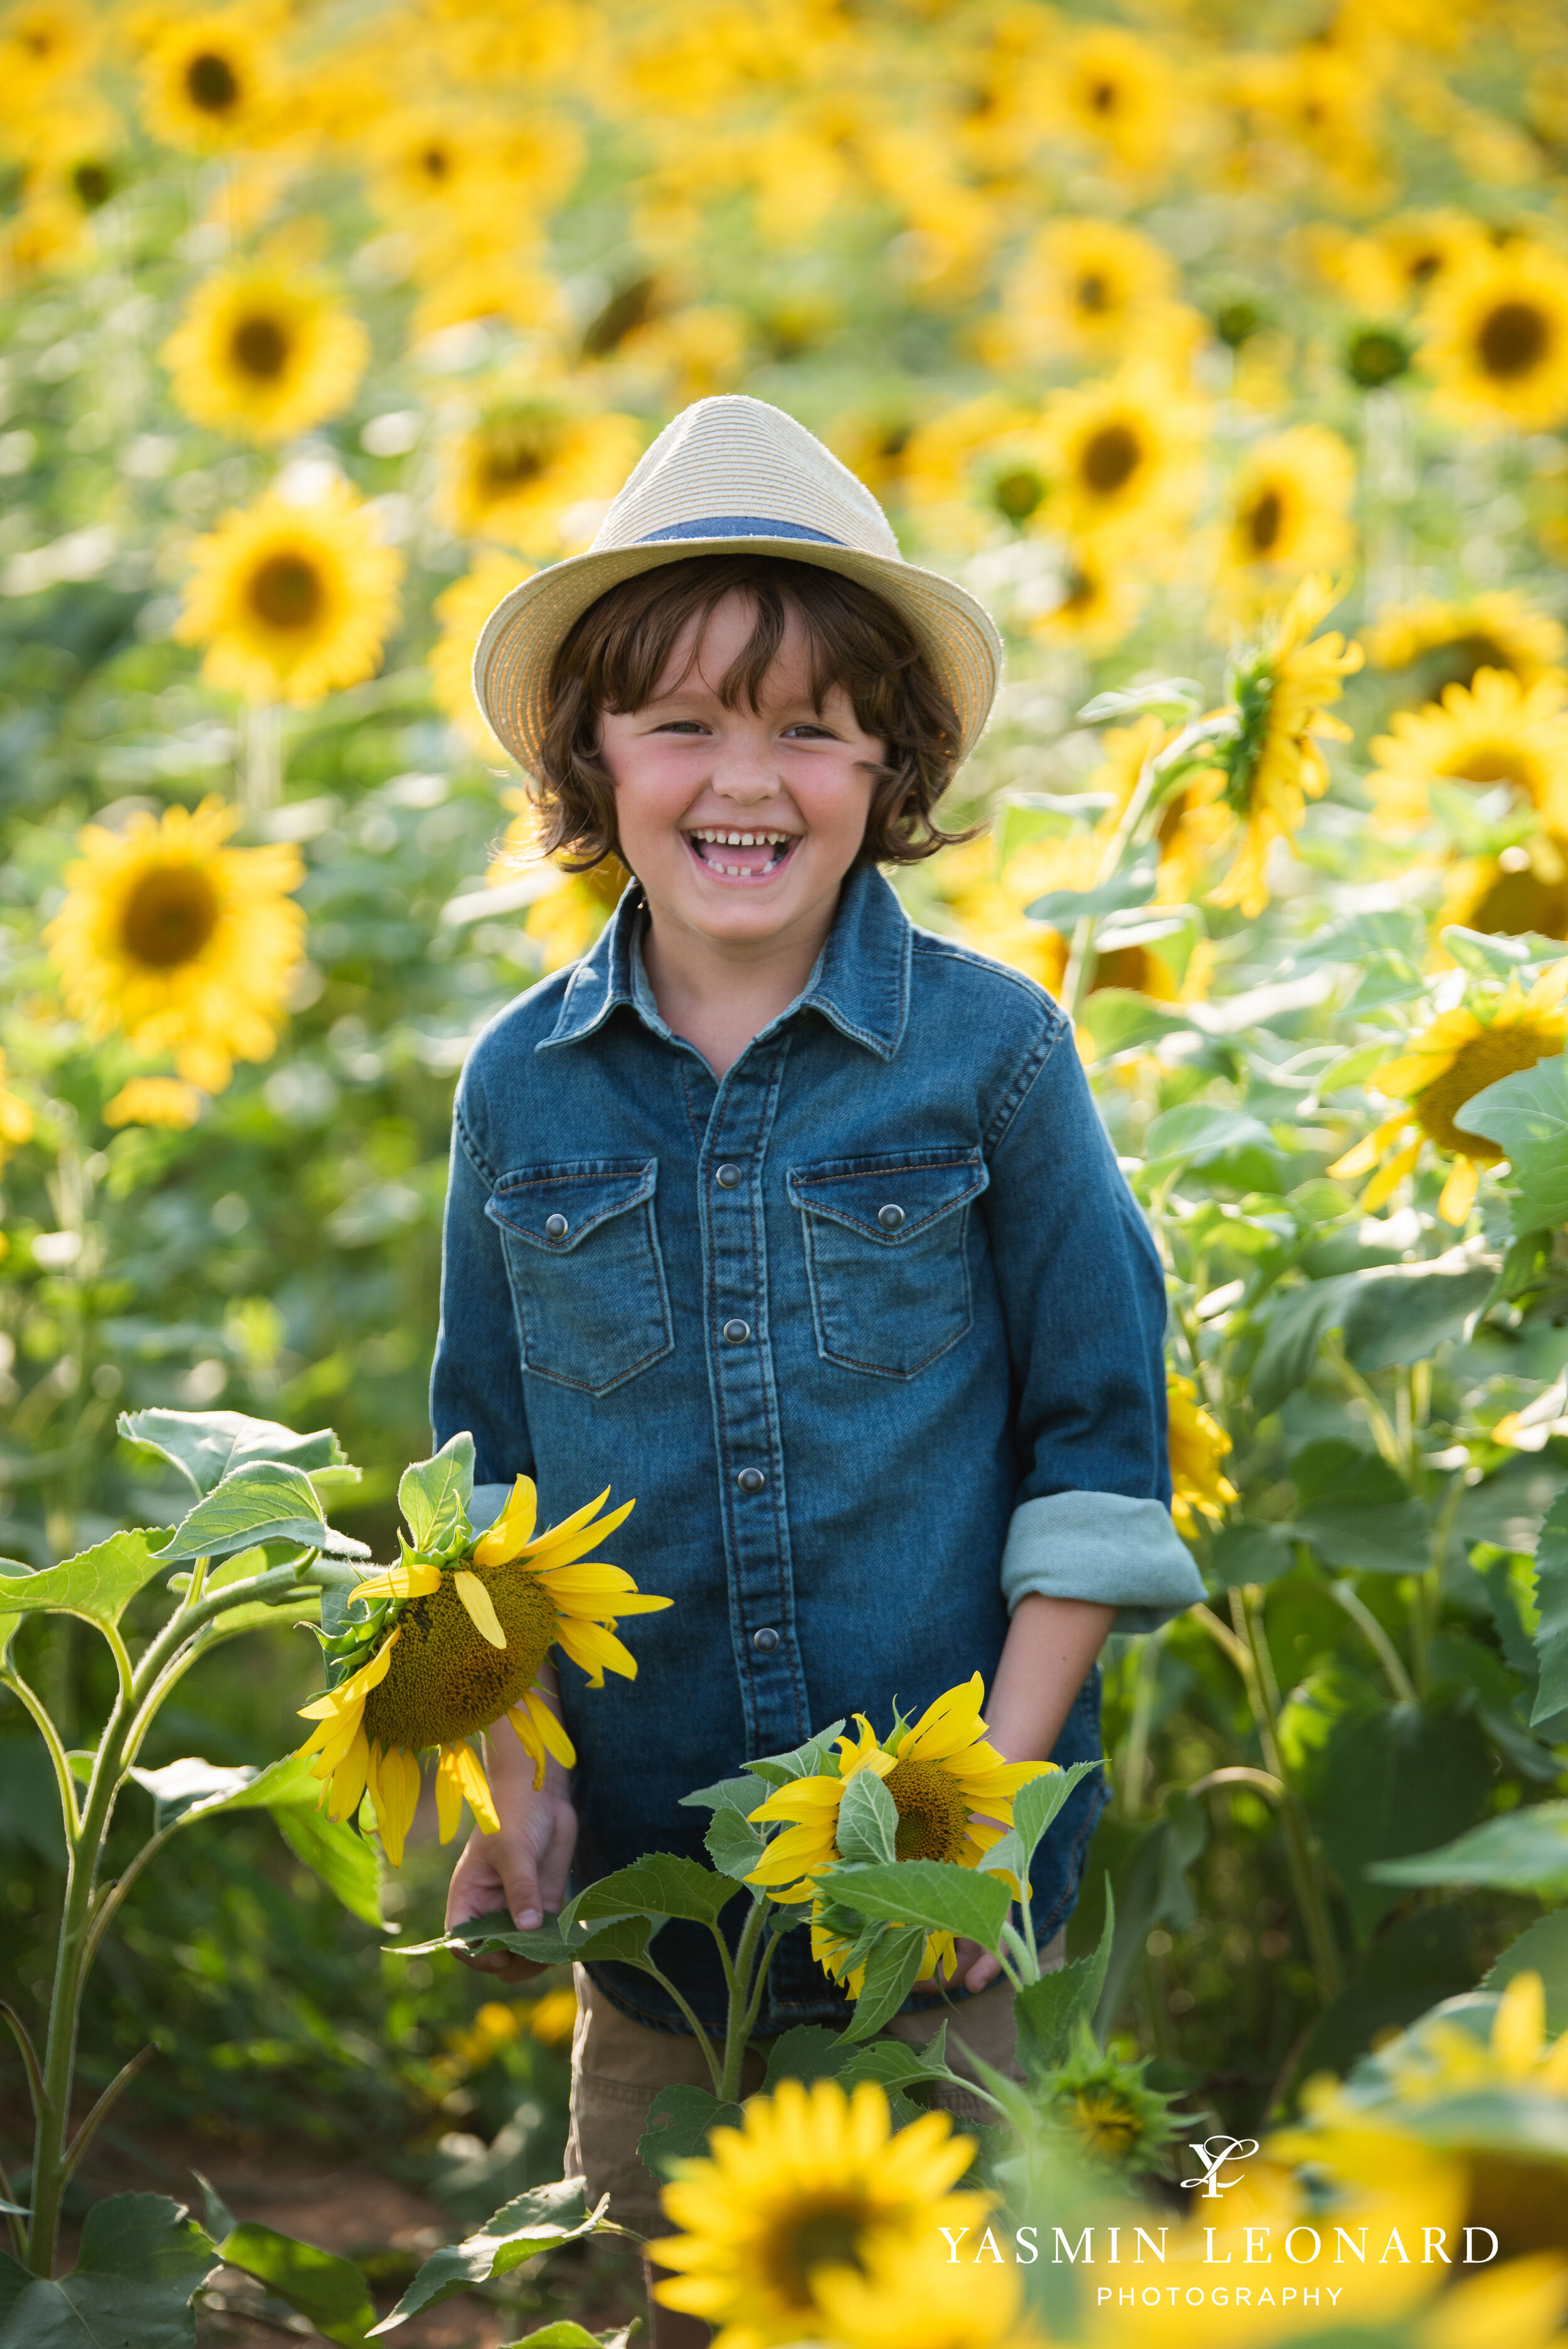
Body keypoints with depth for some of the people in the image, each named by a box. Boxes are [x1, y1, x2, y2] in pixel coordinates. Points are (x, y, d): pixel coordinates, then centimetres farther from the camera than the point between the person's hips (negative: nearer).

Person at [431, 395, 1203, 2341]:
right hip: (640, 1872, 3)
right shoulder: (521, 1085, 1)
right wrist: (520, 1779, 0)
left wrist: (1003, 1778, -8)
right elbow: (488, 1471, 9)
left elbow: (1098, 1439, -3)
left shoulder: (991, 1051, -7)